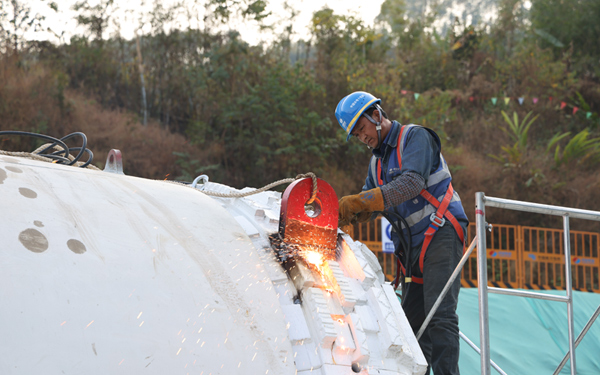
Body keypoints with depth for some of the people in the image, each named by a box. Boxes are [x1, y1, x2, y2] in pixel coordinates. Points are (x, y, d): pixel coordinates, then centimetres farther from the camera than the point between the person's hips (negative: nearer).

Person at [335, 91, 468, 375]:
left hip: (441, 236, -8)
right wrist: (344, 214, -10)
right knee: (412, 321, 5)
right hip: (411, 249, 8)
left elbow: (413, 182, -22)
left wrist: (361, 201, -28)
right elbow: (368, 207, 13)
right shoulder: (377, 161, 20)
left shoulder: (415, 137, -5)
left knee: (440, 316, -18)